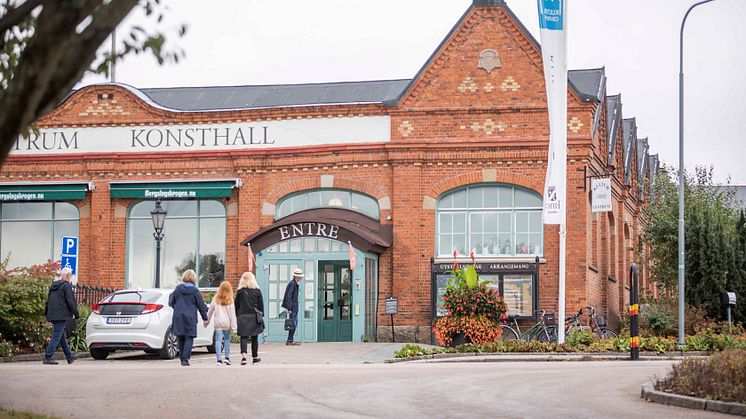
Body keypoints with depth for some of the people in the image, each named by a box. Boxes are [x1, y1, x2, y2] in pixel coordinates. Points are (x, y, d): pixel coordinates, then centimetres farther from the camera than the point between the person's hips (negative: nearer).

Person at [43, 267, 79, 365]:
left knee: (62, 336, 16)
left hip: (52, 315, 9)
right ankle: (47, 358, -13)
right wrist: (76, 313, -7)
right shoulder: (66, 286, -10)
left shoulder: (53, 286, 16)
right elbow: (70, 302, -13)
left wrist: (46, 313, 27)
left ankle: (69, 357, 24)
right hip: (61, 315, -9)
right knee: (57, 336, -8)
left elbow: (48, 301, 21)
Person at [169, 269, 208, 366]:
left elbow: (171, 303, 10)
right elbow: (201, 305, -1)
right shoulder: (195, 291, -7)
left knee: (181, 339, 12)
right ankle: (185, 359, -14)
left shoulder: (178, 289, 1)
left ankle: (182, 359, 15)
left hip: (178, 317, 3)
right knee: (189, 338, -2)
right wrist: (205, 317, 10)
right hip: (190, 318, -3)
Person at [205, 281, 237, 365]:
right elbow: (232, 314, -4)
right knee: (227, 339, 15)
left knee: (218, 340, -2)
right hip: (227, 323, 0)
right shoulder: (230, 301, -3)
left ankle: (219, 359, -11)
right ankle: (227, 357, 11)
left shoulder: (216, 299, 1)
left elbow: (210, 311, 8)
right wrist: (233, 325, -1)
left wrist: (207, 321, 19)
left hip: (218, 323, 0)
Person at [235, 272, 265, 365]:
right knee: (254, 338, 11)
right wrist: (261, 315, 11)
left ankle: (243, 356, -20)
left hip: (243, 316, -1)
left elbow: (236, 305, 1)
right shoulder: (257, 291, -1)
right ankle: (255, 356, 20)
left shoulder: (240, 291, -2)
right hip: (254, 316, 1)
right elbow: (261, 305, 2)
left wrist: (236, 315, 8)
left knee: (244, 337, -3)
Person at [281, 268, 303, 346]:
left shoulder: (295, 284, 15)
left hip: (294, 307, 10)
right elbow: (288, 297, -20)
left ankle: (290, 340, 16)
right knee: (293, 324, -8)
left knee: (295, 323, 12)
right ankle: (290, 341, -5)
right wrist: (289, 308, -21)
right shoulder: (292, 284, -16)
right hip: (292, 307, -10)